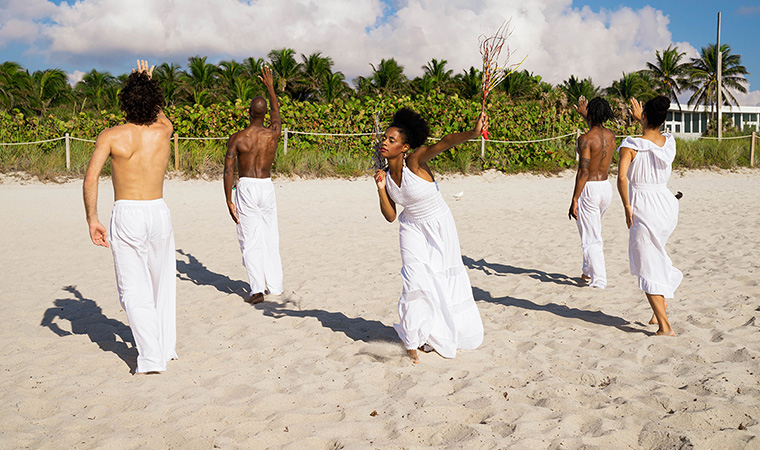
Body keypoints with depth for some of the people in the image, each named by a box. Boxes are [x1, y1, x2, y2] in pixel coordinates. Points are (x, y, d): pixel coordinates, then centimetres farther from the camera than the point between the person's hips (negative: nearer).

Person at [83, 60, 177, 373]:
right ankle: (167, 345, 29)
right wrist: (148, 82, 38)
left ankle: (151, 357, -5)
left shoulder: (111, 136, -5)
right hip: (158, 212, 2)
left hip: (126, 216, -2)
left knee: (135, 290, 3)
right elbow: (160, 115, 27)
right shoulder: (163, 130, 1)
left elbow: (91, 177, -15)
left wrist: (92, 219, -10)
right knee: (163, 282, 19)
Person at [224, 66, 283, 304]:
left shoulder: (237, 138, -7)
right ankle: (275, 285, 20)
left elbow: (228, 171, -9)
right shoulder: (273, 133, -1)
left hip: (246, 188, -2)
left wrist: (229, 200, -2)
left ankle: (257, 289, -5)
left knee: (251, 241, 0)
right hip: (267, 187, 3)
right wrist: (270, 86, 33)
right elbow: (277, 112, 21)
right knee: (271, 238, 13)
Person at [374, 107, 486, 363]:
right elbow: (390, 216, -4)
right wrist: (381, 189, -18)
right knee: (417, 281, -11)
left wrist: (472, 133, -59)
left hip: (440, 227, -2)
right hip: (413, 229, 3)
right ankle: (413, 341, 3)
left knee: (445, 280, 6)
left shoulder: (415, 162, -23)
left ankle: (444, 334, 33)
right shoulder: (387, 176, -8)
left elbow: (443, 144, -42)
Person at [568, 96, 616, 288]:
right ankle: (589, 271, 36)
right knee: (595, 232, 25)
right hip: (606, 186, 7)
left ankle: (599, 279, -3)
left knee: (591, 238, -1)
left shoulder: (585, 139, -17)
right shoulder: (611, 136, 4)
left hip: (589, 189, -7)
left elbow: (583, 171, -23)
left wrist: (574, 200, -21)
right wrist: (584, 115, 39)